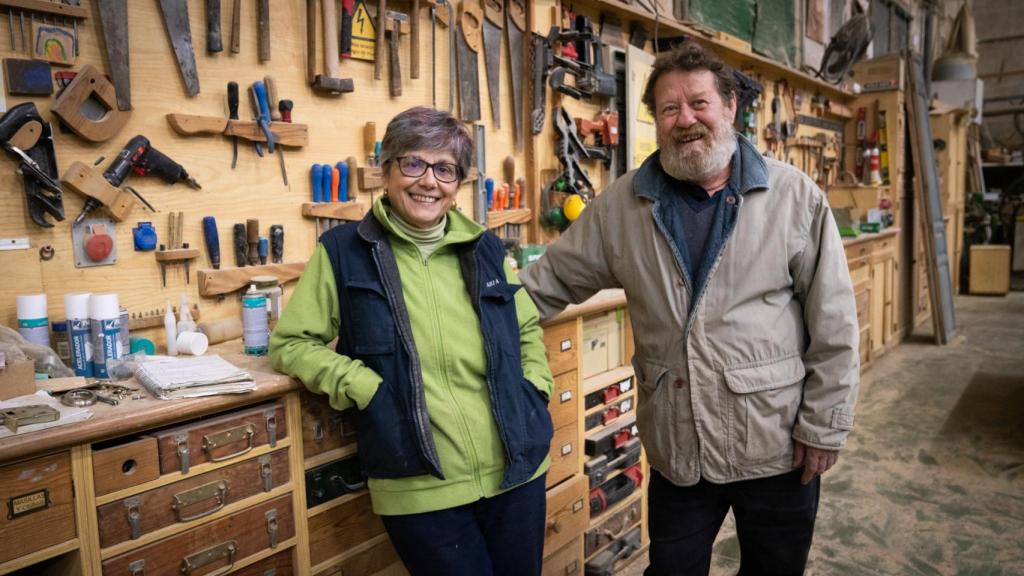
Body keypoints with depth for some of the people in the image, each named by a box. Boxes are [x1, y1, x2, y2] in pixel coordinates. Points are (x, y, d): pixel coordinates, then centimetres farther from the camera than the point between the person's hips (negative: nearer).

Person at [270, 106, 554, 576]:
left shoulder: (485, 249, 6)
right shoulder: (343, 251, -4)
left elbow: (528, 330, 19)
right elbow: (290, 344, -1)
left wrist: (534, 390, 3)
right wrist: (365, 387, -15)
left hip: (516, 472, 4)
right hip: (419, 490, -3)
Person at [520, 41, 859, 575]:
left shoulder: (795, 196, -8)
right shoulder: (620, 205, -2)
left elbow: (832, 325, -6)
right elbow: (548, 282, 4)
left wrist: (824, 425, -6)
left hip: (777, 446, -1)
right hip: (675, 451, 1)